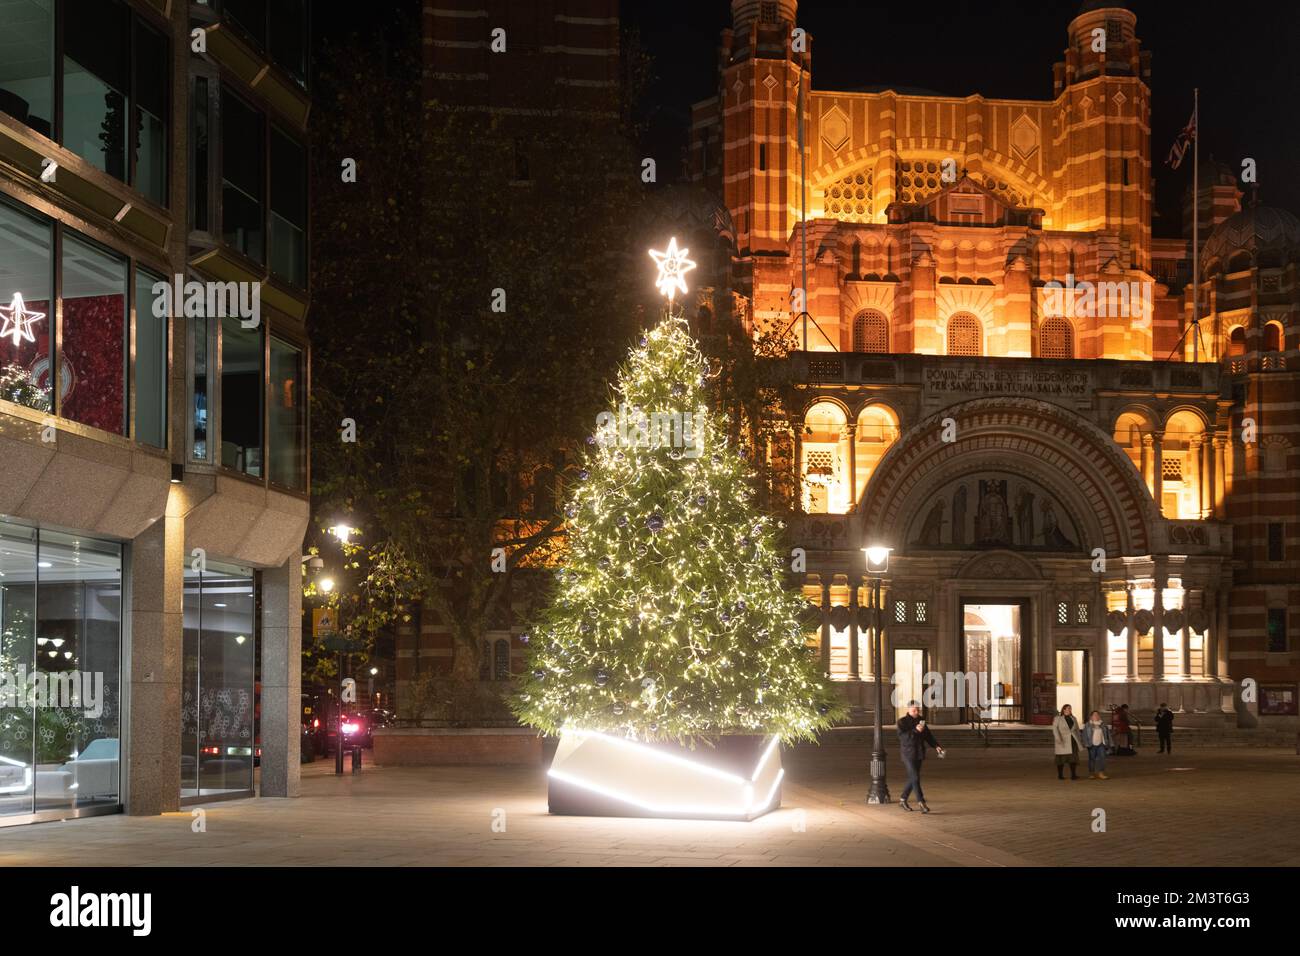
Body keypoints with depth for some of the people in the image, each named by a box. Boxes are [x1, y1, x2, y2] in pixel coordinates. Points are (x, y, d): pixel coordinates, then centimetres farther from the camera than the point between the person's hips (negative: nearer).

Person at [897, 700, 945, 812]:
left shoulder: (920, 720, 12)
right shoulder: (902, 722, -7)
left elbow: (928, 735, 16)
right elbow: (902, 735, -21)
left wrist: (936, 746, 3)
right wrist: (915, 730, -31)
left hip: (919, 754, 7)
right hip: (908, 754, -7)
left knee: (912, 778, 12)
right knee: (915, 778, -12)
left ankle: (903, 800, 27)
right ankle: (922, 803, -15)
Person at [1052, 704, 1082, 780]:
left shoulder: (1073, 718, 12)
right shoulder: (1058, 718, -2)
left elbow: (1077, 730, 16)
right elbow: (1055, 728, -12)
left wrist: (1078, 741, 11)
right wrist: (1058, 738, -25)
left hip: (1072, 740, 3)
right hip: (1062, 741, -3)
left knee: (1073, 757, -8)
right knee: (1061, 758, 2)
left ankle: (1073, 775, -10)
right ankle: (1060, 775, 11)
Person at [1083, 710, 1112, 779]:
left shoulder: (1103, 725, 12)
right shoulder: (1088, 725, 5)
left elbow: (1107, 734, 15)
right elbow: (1085, 735, 1)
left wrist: (1107, 744, 10)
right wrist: (1086, 743, -7)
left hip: (1101, 744, 2)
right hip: (1092, 745, -2)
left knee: (1102, 757, -9)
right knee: (1092, 759, 4)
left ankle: (1101, 773, -8)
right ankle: (1091, 773, 14)